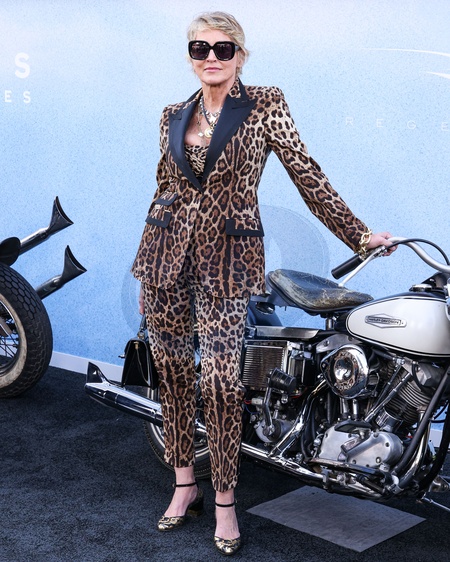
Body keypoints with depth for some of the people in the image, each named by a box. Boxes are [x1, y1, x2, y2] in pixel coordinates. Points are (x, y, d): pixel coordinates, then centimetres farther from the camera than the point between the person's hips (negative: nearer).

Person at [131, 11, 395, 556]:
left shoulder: (265, 106, 1)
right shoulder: (173, 116, 12)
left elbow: (307, 175, -1)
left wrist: (359, 235, -3)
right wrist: (148, 261, 20)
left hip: (225, 257, -4)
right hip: (166, 252, 4)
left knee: (220, 379, -9)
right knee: (171, 370, 7)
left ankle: (225, 500, 6)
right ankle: (184, 483, 22)